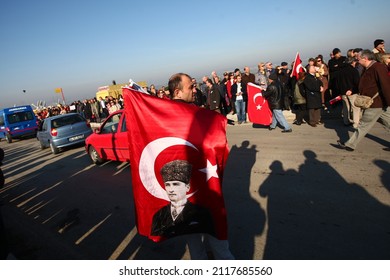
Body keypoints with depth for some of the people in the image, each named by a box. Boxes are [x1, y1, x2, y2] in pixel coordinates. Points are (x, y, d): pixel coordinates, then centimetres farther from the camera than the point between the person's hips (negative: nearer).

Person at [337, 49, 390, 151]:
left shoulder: (378, 67, -19)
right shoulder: (369, 68, 12)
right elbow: (366, 86, 19)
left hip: (375, 104, -10)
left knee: (363, 126, 0)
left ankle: (350, 145, 10)